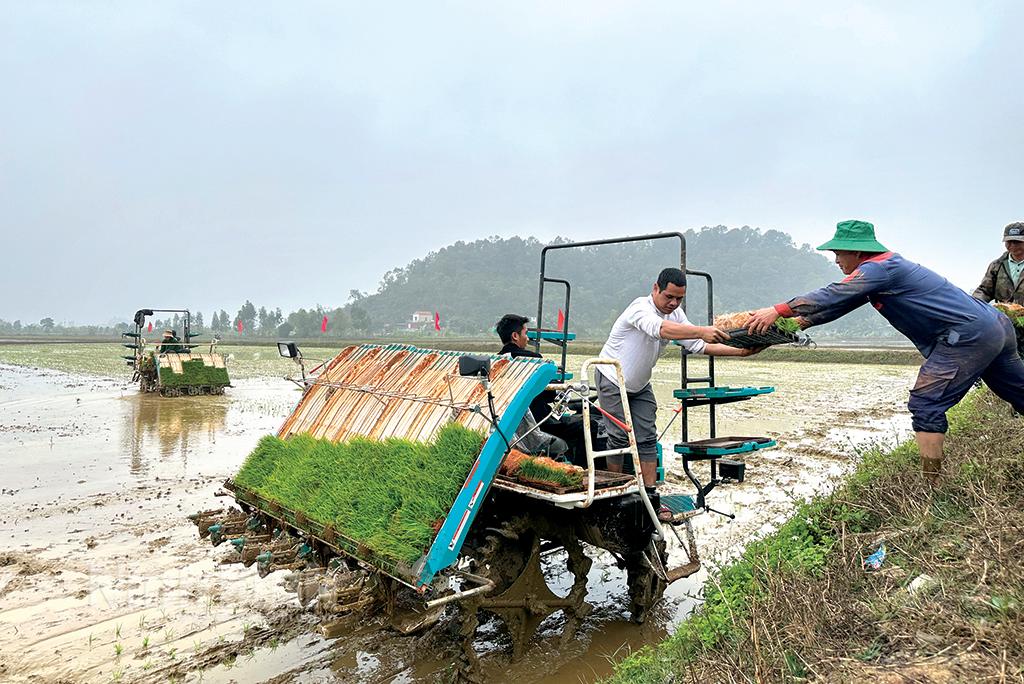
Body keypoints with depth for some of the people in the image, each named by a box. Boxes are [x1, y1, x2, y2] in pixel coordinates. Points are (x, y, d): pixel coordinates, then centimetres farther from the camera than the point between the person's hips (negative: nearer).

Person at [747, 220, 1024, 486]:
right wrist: (801, 321, 8)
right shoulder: (886, 266, 13)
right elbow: (841, 302, 14)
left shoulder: (880, 268, -16)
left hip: (969, 338, -11)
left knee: (926, 406, -10)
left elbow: (834, 295, -23)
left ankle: (931, 486, -6)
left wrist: (779, 310, -22)